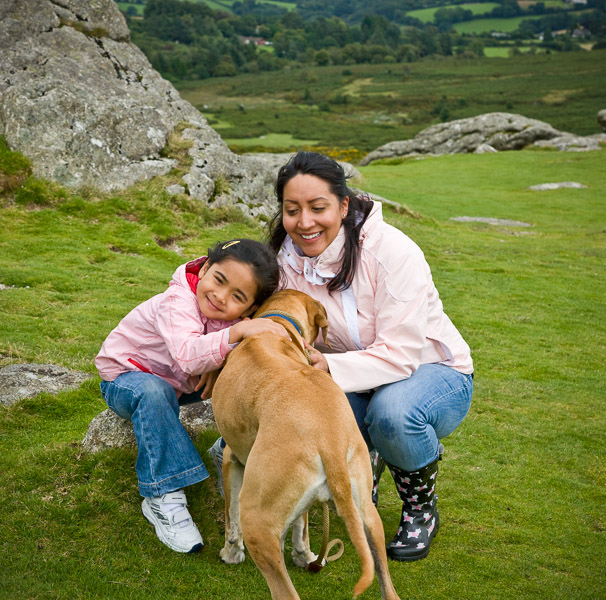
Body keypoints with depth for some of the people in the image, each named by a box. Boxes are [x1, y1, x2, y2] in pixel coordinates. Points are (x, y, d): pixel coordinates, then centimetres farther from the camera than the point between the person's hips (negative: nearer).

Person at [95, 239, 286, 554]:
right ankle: (163, 498, -31)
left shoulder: (238, 315, -16)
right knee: (153, 392, -40)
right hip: (125, 376, -5)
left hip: (181, 382, 6)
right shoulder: (177, 301, -35)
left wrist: (218, 361, -28)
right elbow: (188, 356, -51)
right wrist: (238, 332, -64)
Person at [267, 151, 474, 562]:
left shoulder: (392, 251, -26)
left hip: (434, 372, -4)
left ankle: (422, 507, -4)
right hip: (356, 381, 4)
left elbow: (400, 355, -29)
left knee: (392, 413, -38)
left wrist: (330, 367, -43)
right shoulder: (287, 257, -10)